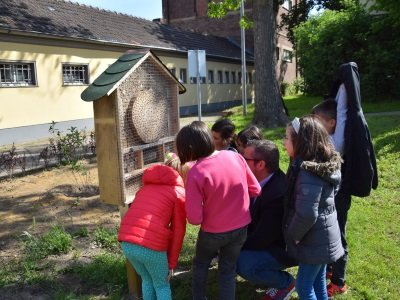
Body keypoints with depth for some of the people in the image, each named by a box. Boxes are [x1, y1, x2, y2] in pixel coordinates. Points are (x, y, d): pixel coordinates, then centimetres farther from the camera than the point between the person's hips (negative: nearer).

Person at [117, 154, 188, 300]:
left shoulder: (146, 186, 22)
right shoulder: (179, 192, 5)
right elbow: (178, 231, 4)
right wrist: (171, 263, 12)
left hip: (126, 242, 5)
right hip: (152, 245, -5)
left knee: (147, 280, 29)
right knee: (162, 285, 21)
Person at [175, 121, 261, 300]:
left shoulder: (196, 173, -24)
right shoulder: (235, 157, -12)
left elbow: (194, 218, -20)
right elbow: (255, 190, -1)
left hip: (213, 232, -3)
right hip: (240, 227, 3)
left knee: (200, 264, 26)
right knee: (228, 270, 21)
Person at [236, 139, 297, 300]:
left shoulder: (278, 193, -34)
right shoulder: (261, 180, -8)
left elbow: (261, 240, -28)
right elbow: (249, 214, 5)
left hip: (285, 247, -8)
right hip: (264, 239, 9)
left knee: (243, 263, -27)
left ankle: (286, 282, 1)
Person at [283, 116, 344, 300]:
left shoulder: (308, 173, -28)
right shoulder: (324, 164, 1)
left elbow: (306, 214, -32)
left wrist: (294, 234, -13)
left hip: (315, 241, -9)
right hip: (323, 237, 9)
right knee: (318, 282, 23)